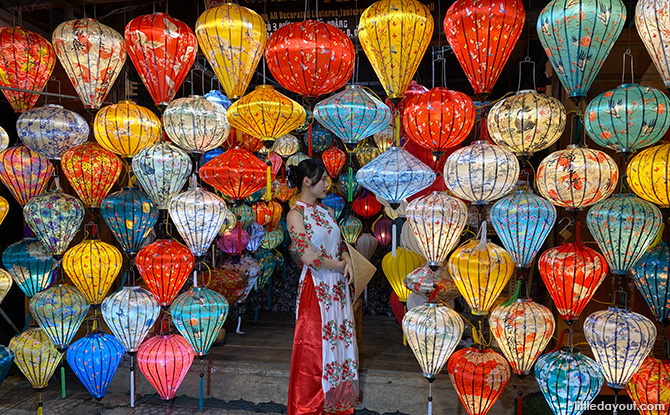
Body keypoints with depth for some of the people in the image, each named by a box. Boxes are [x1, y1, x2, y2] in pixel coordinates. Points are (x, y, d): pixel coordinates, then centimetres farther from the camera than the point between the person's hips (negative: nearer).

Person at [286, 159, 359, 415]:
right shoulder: (296, 214, -10)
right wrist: (340, 265, -7)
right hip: (316, 288, -7)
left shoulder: (325, 211, 13)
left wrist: (348, 261, -6)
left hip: (338, 288, 7)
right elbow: (308, 256, -18)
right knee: (314, 347, 1)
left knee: (340, 342, 11)